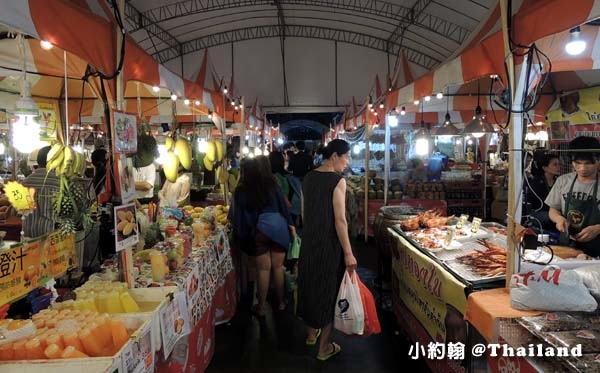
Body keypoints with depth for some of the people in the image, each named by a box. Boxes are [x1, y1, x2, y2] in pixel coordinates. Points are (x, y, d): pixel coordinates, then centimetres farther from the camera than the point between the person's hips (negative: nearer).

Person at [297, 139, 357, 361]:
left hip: (309, 240, 7)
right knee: (328, 288, 6)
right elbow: (340, 220, -19)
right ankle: (324, 347, 18)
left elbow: (304, 213, 11)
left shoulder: (308, 178, 5)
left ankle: (311, 333, 38)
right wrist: (348, 253, -15)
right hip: (330, 242, -7)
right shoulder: (338, 181, -16)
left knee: (310, 283, 19)